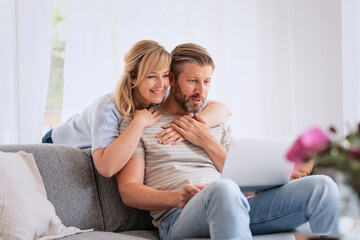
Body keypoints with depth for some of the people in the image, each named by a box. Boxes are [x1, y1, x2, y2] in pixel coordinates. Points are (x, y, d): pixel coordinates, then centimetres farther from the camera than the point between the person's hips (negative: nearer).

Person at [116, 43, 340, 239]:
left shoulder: (218, 126, 28)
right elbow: (128, 192, 0)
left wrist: (208, 142, 4)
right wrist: (177, 198, -19)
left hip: (233, 209, 5)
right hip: (179, 217, -5)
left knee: (321, 186, -16)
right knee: (223, 188, -43)